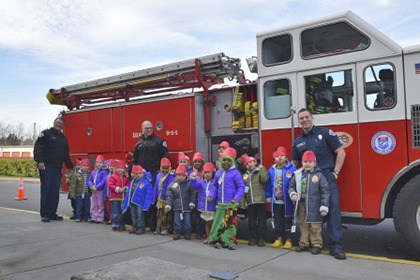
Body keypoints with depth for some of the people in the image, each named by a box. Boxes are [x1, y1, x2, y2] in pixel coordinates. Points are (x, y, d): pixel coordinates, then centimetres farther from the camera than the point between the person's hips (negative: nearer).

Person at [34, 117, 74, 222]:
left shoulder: (63, 138, 20)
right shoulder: (46, 134, 0)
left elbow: (66, 155, 25)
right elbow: (38, 148, -9)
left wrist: (71, 166, 23)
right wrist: (39, 161, -20)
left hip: (58, 169, 6)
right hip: (46, 167, -6)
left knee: (55, 192, 6)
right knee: (46, 191, -4)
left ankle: (52, 213, 12)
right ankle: (44, 214, 1)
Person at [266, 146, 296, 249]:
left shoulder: (292, 169, -11)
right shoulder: (271, 170, 3)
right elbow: (268, 185, 9)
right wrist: (268, 197, 9)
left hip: (287, 201, -4)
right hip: (275, 201, 4)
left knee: (287, 221, 7)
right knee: (277, 221, 13)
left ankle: (288, 240, 20)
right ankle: (279, 239, 25)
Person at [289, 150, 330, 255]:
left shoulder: (319, 175, -8)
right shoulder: (298, 174, 3)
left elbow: (325, 192, -8)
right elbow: (291, 186, 14)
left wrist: (324, 207, -11)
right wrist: (292, 193, -8)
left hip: (314, 206, -4)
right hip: (301, 204, 4)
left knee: (315, 226, 2)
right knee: (303, 225, 14)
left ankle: (317, 244, 16)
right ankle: (304, 243, 26)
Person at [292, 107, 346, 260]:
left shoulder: (325, 133, 1)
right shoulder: (297, 141, 13)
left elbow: (341, 152, 0)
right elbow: (294, 164, 21)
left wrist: (335, 173, -4)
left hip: (327, 177, -4)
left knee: (333, 209, -13)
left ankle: (336, 246, -11)